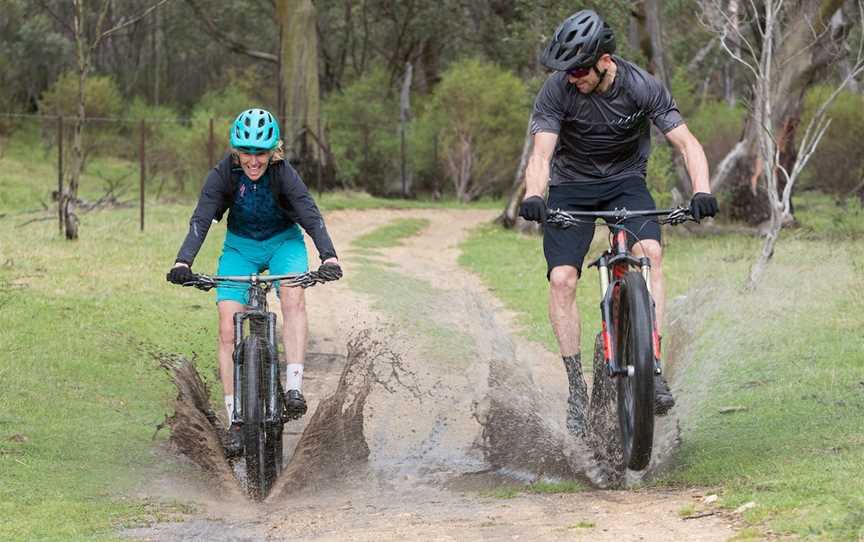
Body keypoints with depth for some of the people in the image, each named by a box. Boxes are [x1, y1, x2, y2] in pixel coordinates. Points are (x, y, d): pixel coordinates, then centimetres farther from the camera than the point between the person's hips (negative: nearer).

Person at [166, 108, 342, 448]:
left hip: (283, 241, -1)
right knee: (228, 327, -12)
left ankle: (294, 386, -32)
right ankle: (236, 418, -9)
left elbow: (311, 216, -32)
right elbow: (201, 220, -28)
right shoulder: (223, 174, -21)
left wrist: (328, 256, -49)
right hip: (240, 246, 1)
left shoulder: (284, 174, -23)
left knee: (293, 298, -31)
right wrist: (183, 263, -44)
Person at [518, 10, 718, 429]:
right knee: (561, 279, -17)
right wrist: (533, 196, -48)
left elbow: (687, 143, -21)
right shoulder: (557, 91, -21)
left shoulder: (641, 87, -20)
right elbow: (541, 153, -27)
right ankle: (577, 388, -8)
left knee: (650, 252, -28)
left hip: (625, 180, 0)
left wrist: (701, 192, -39)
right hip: (571, 187, 0)